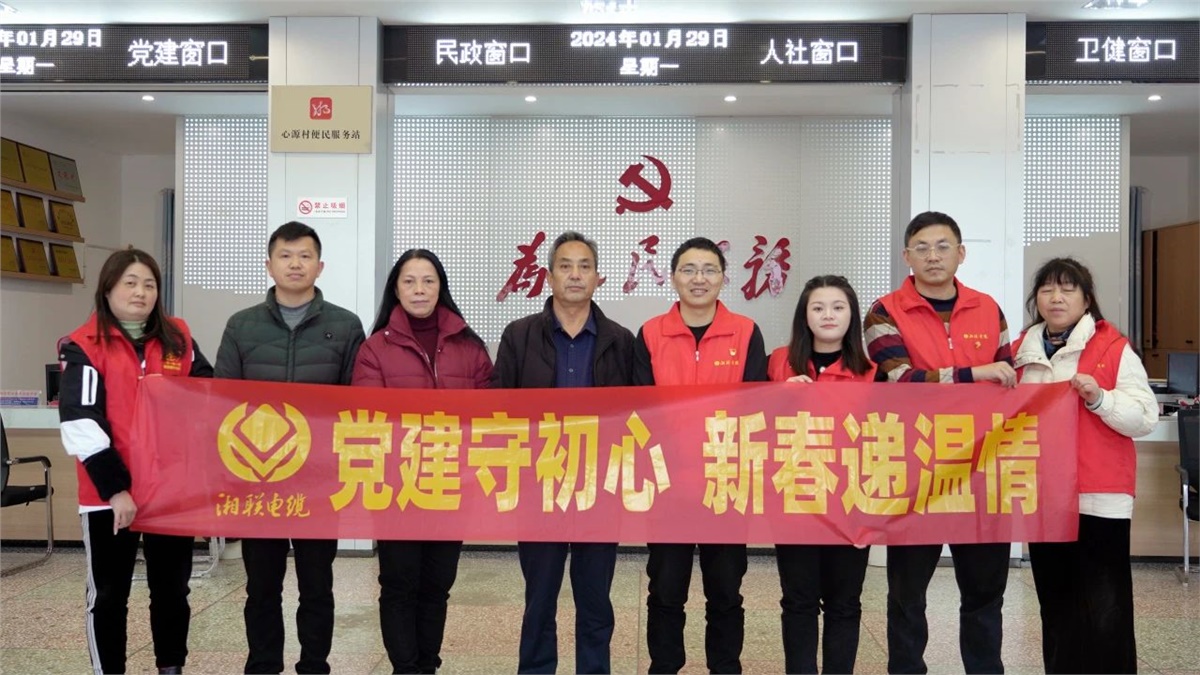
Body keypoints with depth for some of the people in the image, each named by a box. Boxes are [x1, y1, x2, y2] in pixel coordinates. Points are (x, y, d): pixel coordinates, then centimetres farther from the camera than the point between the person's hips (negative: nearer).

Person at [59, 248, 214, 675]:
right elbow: (79, 424, -12)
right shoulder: (85, 346, -5)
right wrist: (114, 487, -18)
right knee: (109, 595, 9)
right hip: (109, 495, -3)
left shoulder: (178, 338, 7)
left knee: (172, 588, 14)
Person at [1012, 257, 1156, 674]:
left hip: (1099, 497, -5)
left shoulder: (1113, 348, -3)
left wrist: (1100, 399, -21)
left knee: (1105, 613, -4)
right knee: (1056, 606, 14)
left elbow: (1145, 417, -8)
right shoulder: (1021, 351, 11)